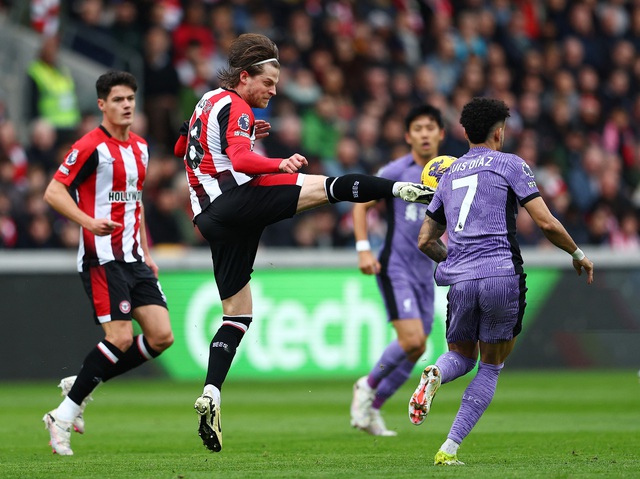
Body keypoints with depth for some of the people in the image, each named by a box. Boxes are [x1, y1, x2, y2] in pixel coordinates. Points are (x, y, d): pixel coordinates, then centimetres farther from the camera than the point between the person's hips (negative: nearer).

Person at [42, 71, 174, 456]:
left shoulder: (140, 147, 14)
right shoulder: (92, 147, -10)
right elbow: (53, 192, -13)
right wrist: (88, 220, -28)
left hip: (134, 258, 8)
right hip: (103, 258, -8)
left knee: (162, 337, -2)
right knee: (121, 339, -15)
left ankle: (80, 386, 11)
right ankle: (65, 413, -1)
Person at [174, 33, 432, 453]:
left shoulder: (208, 103, 24)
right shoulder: (234, 107, -4)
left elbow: (183, 148, 40)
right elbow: (241, 160, -20)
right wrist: (280, 165, -32)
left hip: (211, 219, 9)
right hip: (238, 200, -9)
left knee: (237, 315, 9)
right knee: (330, 186, -16)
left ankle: (211, 394, -2)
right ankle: (404, 189, -31)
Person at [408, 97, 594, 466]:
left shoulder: (449, 175, 18)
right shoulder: (510, 165, 2)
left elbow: (426, 242, 22)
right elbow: (546, 222, -4)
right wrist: (578, 255, 11)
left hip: (460, 280, 4)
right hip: (503, 275, -4)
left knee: (461, 357, 21)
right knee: (491, 367, 9)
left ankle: (435, 375, -17)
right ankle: (450, 449, -1)